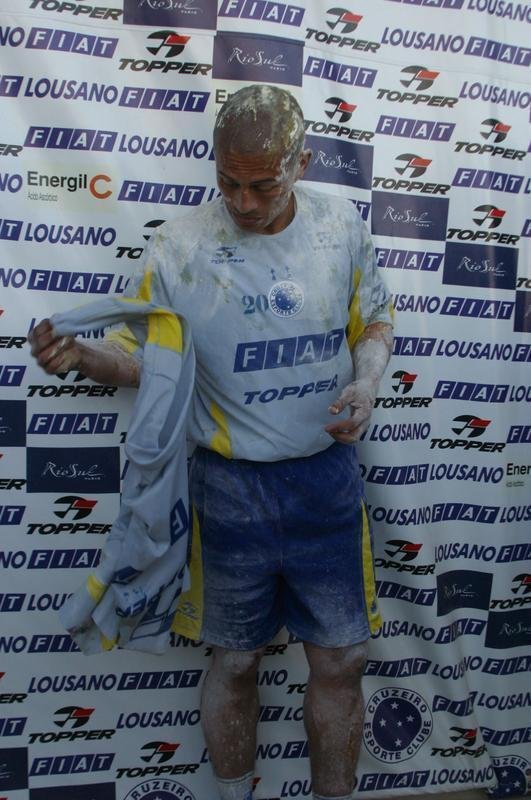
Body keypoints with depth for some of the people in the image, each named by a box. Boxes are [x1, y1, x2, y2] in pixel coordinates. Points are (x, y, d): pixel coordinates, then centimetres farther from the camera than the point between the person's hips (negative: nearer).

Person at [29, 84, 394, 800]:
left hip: (327, 477, 2)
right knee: (235, 663, 15)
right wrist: (81, 356, -24)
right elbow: (140, 356, -3)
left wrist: (366, 384, -12)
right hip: (230, 485, -2)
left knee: (340, 662, 13)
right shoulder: (178, 247, -11)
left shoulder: (342, 226, -4)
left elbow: (373, 322, 9)